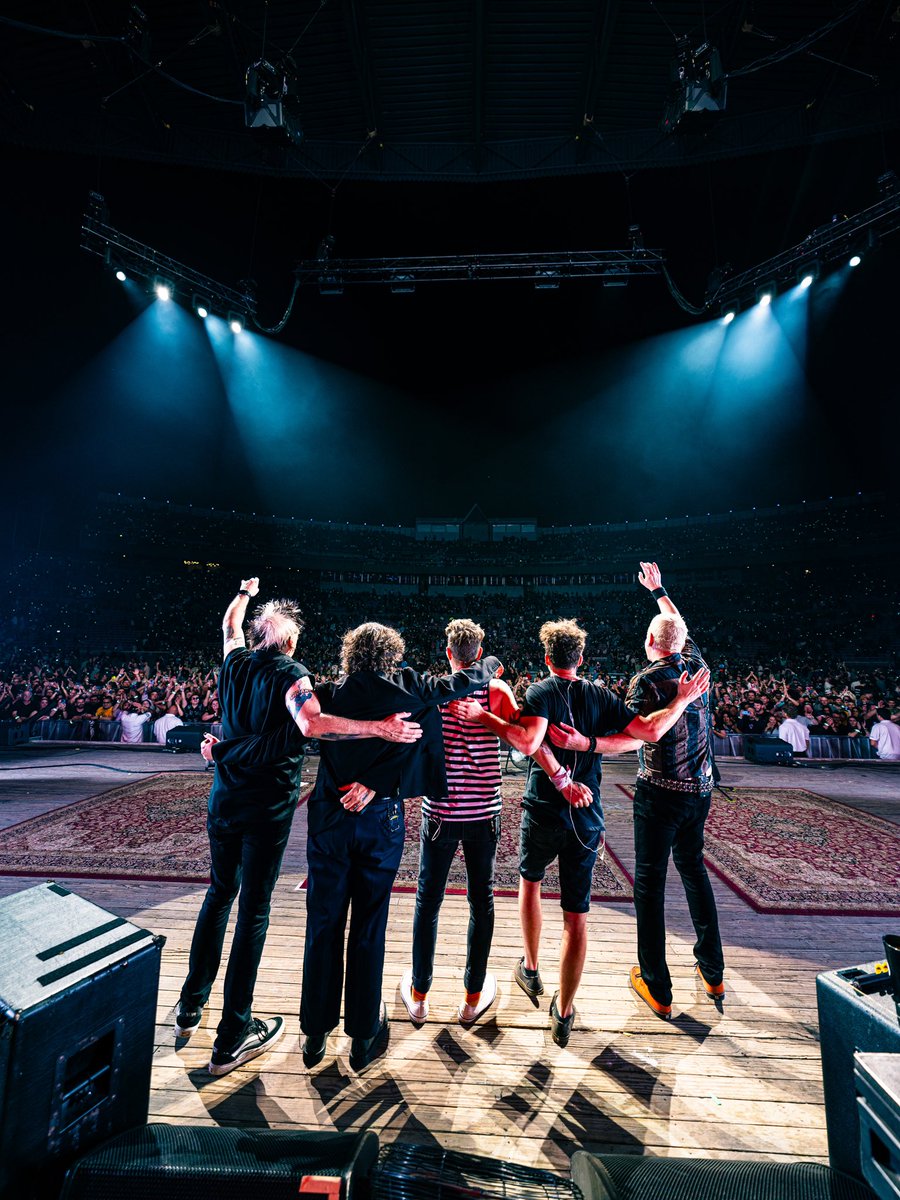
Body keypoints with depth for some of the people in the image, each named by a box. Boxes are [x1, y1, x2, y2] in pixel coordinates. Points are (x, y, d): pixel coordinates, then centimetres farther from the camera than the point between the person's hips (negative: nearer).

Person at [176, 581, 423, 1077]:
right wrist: (379, 727, -32)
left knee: (219, 894, 24)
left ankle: (190, 1007, 40)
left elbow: (229, 625, 25)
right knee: (253, 911, 7)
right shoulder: (292, 676, -16)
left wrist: (245, 592, 42)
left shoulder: (236, 662, 2)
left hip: (224, 798, 6)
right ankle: (232, 1039, 20)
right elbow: (312, 724, -34)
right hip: (269, 807, -6)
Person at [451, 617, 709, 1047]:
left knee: (529, 880, 26)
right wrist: (683, 699, 7)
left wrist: (482, 716, -26)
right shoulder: (601, 695, 0)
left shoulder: (541, 691, -11)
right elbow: (648, 731, -4)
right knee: (576, 915, 11)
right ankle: (563, 1013, 23)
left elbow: (528, 742, -29)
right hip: (587, 819, 2)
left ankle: (530, 970, 40)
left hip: (544, 813, -2)